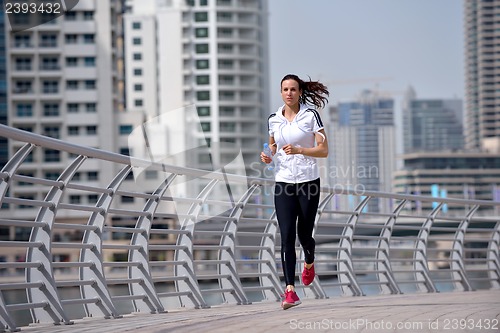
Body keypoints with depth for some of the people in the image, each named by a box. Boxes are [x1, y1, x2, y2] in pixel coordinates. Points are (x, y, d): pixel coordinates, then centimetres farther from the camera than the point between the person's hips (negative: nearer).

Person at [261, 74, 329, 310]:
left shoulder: (311, 115, -3)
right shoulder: (273, 119, 7)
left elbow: (324, 150, -6)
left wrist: (298, 150, -20)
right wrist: (268, 156, -1)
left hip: (308, 182, -2)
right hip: (283, 183, 2)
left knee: (304, 235, 7)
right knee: (286, 236, -10)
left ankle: (309, 263, 44)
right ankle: (290, 290, -14)